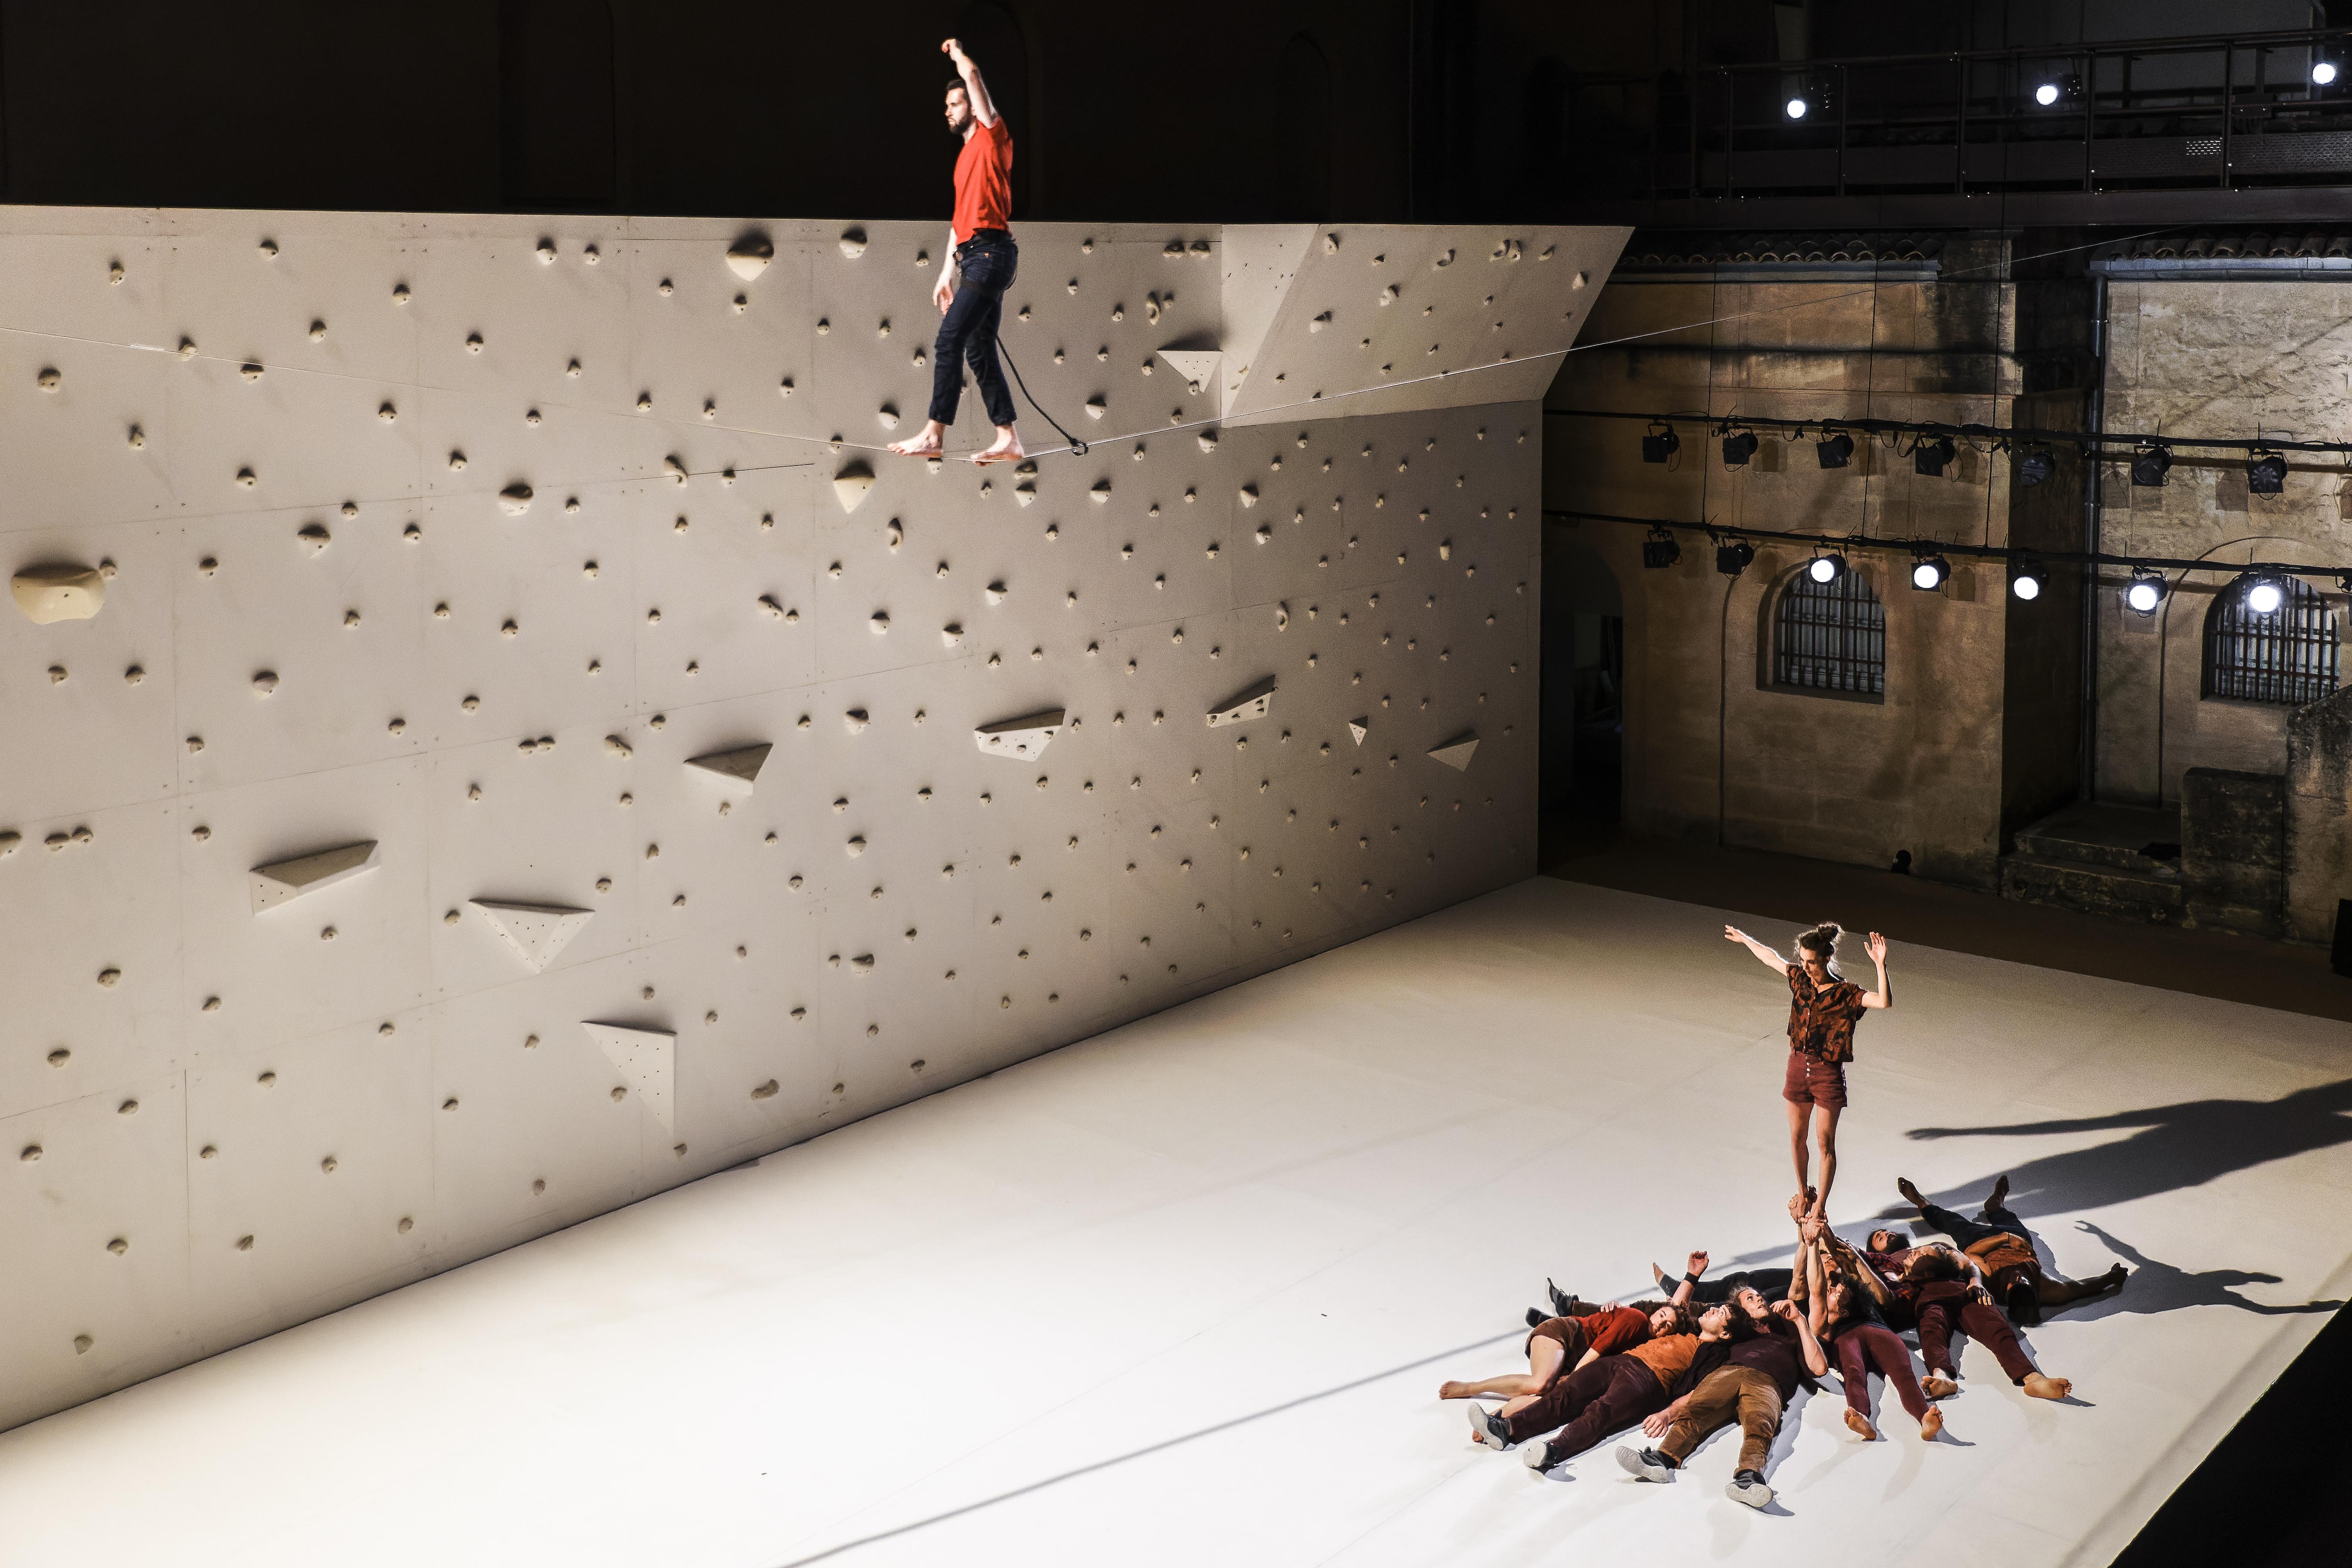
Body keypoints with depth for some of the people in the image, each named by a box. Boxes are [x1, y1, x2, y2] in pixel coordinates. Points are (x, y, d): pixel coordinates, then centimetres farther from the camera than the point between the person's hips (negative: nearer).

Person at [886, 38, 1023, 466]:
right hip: (973, 257, 10)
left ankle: (933, 435, -17)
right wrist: (948, 271, 20)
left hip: (989, 253, -10)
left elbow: (972, 74, -10)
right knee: (979, 351, 7)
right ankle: (1008, 439, 7)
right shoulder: (966, 156, 23)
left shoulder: (992, 136, -1)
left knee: (949, 341, -15)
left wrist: (957, 53, 10)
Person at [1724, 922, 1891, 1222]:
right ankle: (1803, 1194, 35)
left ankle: (1820, 1206, 14)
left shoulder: (1845, 993, -19)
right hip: (1798, 1065, 5)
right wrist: (1744, 938, 30)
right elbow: (1771, 958, 15)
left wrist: (1880, 965, -49)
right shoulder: (1800, 978, -3)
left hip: (1828, 1073, -5)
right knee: (1796, 1136, 16)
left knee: (1825, 1143, 4)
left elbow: (1885, 1002, -36)